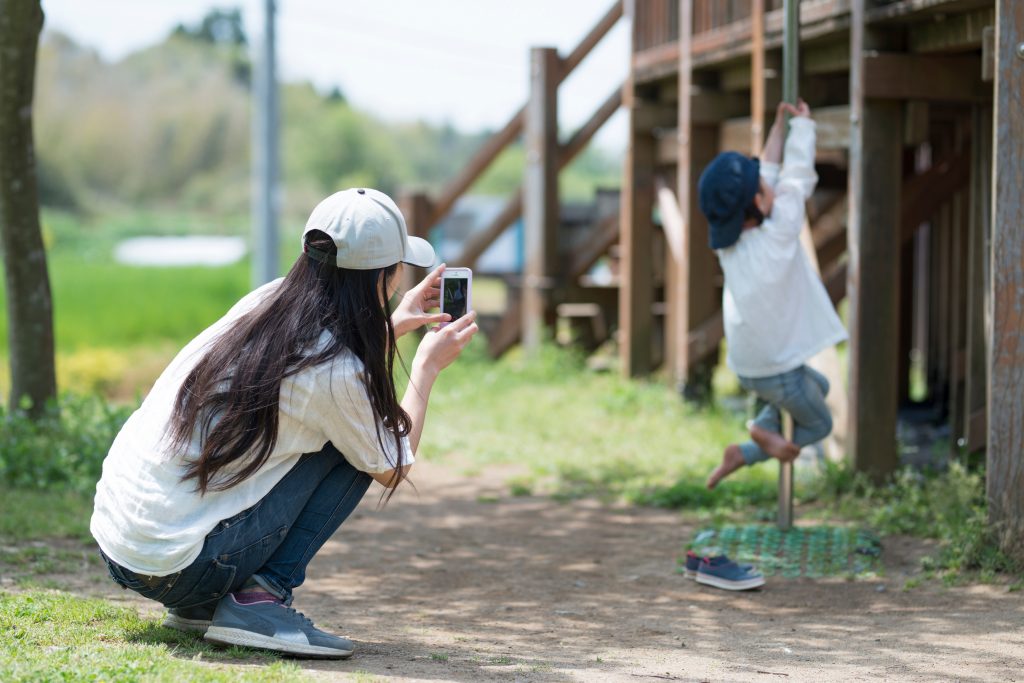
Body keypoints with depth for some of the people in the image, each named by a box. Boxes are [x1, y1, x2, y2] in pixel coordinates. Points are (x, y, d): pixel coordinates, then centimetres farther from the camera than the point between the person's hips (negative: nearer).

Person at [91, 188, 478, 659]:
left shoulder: (266, 302, 5)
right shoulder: (335, 373, -15)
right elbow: (394, 469, 5)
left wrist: (393, 327, 32)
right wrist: (428, 364, 15)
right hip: (175, 569, -8)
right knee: (358, 446, 1)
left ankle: (201, 605, 18)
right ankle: (259, 599, -4)